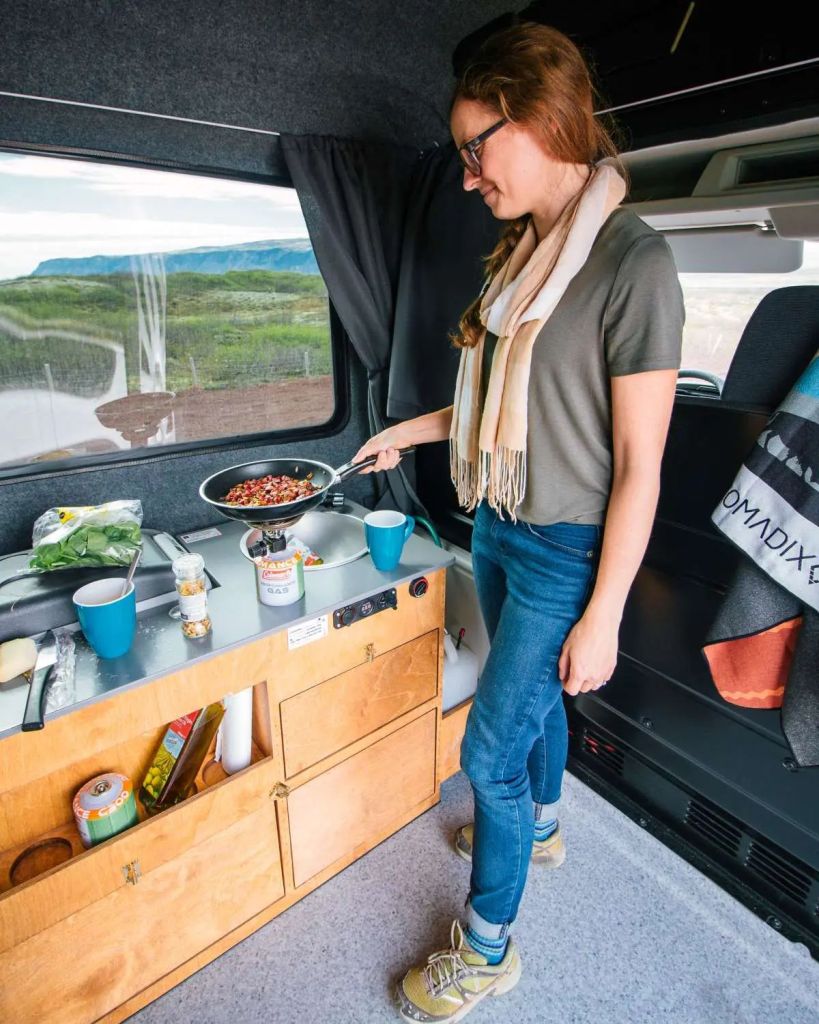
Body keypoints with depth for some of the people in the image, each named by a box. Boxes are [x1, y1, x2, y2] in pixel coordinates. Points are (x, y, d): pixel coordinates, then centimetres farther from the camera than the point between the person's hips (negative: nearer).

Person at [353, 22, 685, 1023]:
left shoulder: (633, 262, -18)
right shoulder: (522, 254, 7)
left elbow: (639, 466, -18)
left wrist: (602, 618, -15)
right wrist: (411, 428, 16)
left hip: (566, 553, -7)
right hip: (498, 530, 8)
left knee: (489, 751, 3)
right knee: (531, 698, 25)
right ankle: (539, 828, 54)